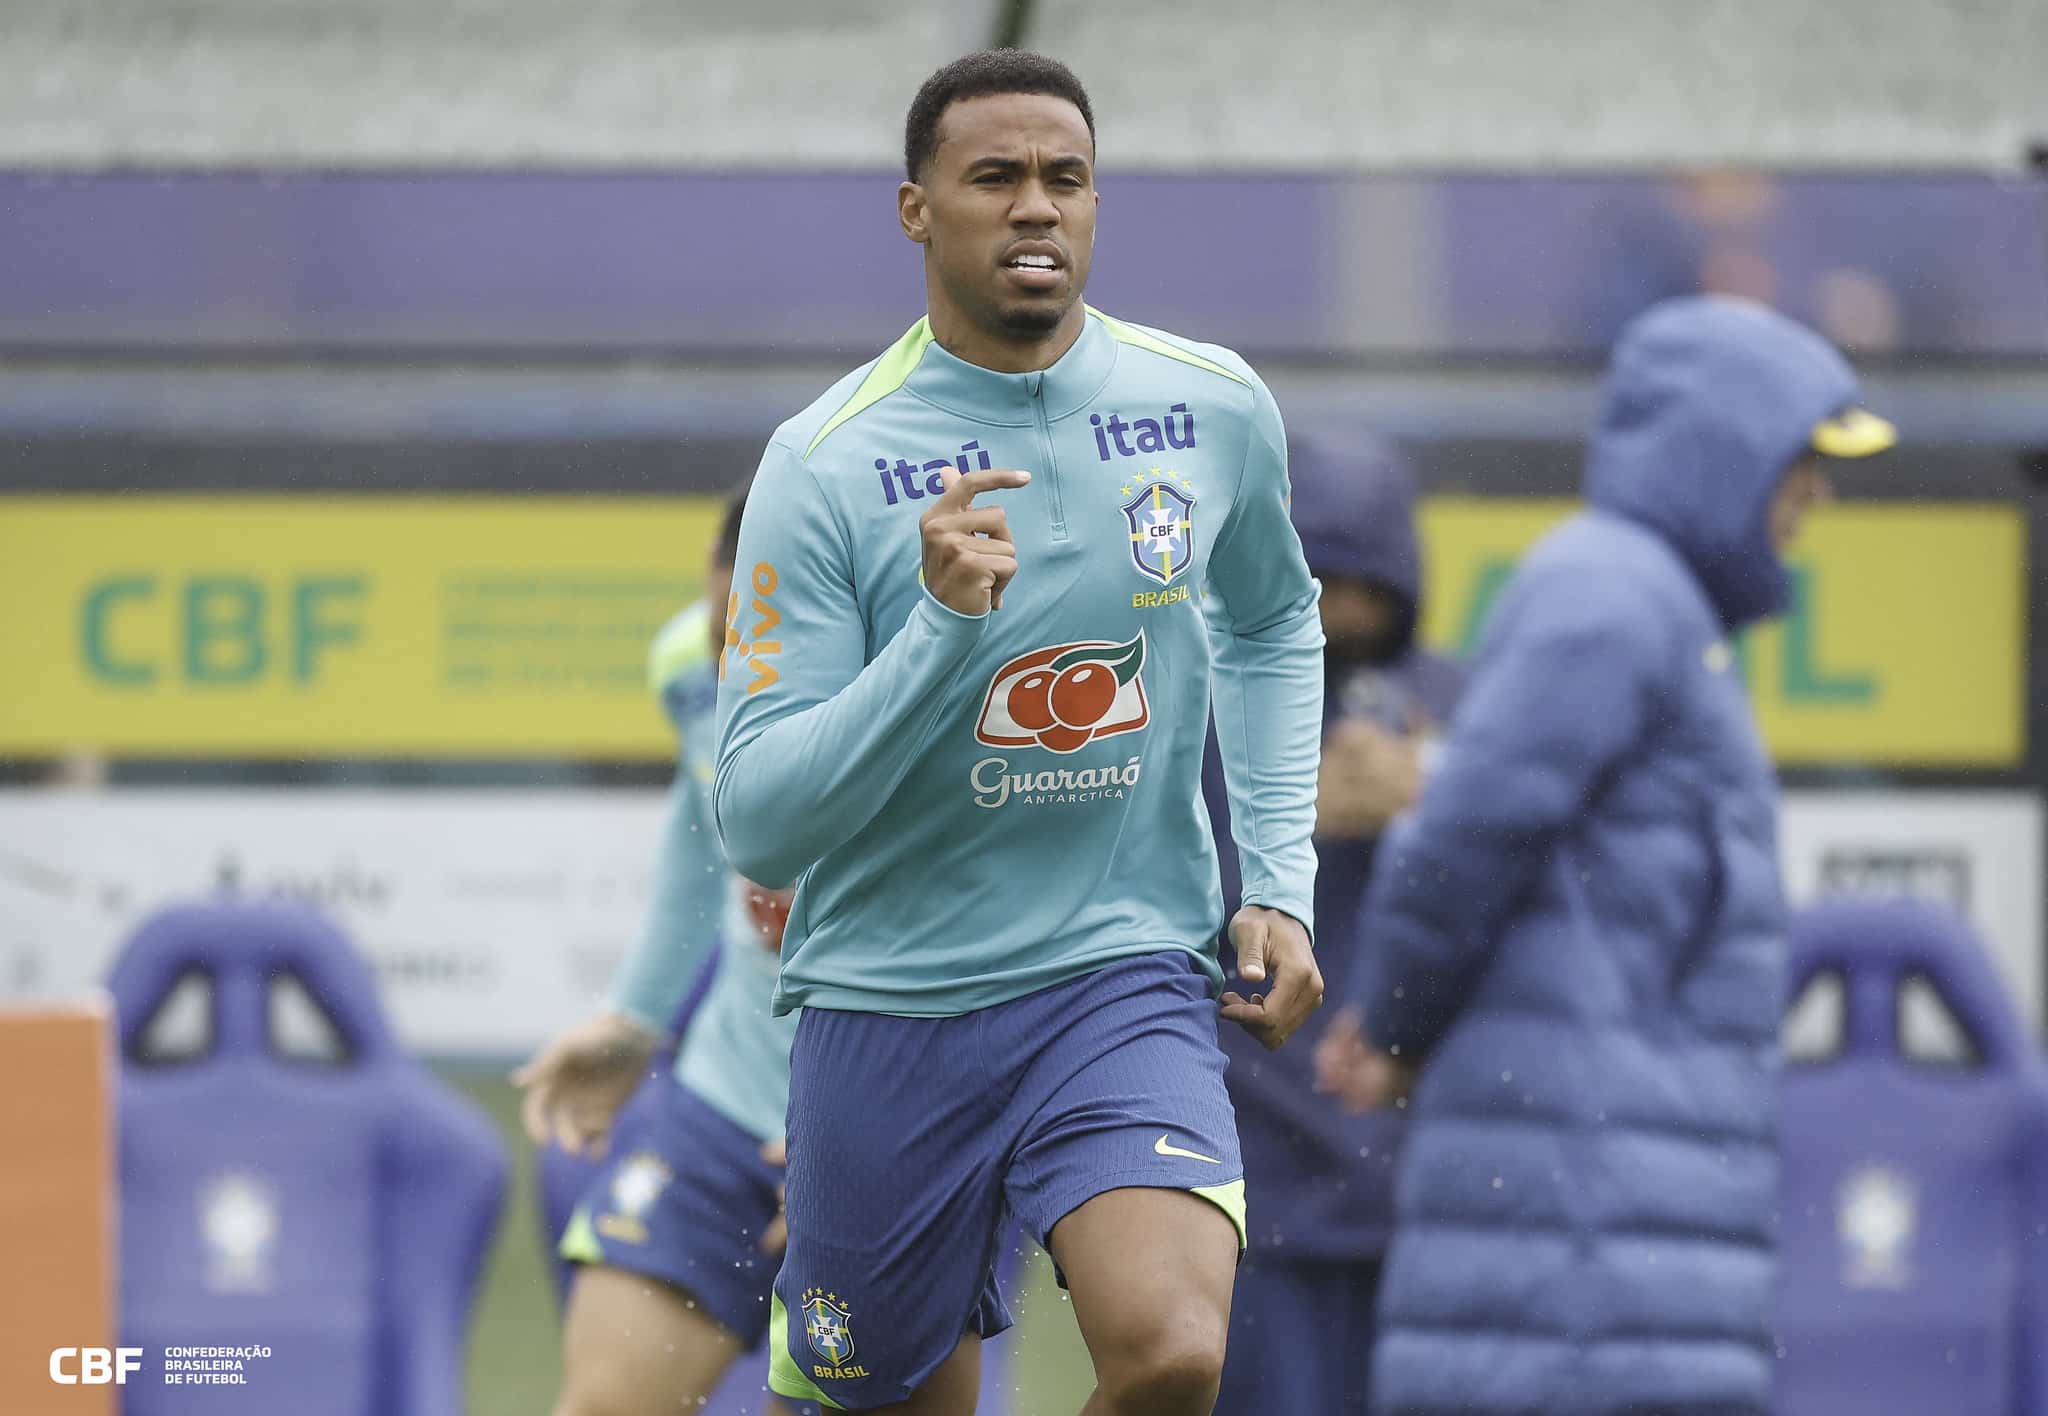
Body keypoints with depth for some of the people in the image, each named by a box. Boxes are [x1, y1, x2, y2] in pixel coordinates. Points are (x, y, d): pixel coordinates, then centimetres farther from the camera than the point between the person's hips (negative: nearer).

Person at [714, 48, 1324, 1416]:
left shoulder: (1216, 406, -1)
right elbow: (758, 823, -14)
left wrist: (1281, 881, 10)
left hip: (1124, 979, 1)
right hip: (887, 997, -1)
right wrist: (941, 626, -26)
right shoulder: (824, 464, -10)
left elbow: (1273, 623, 21)